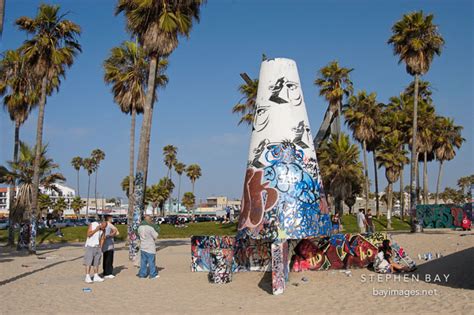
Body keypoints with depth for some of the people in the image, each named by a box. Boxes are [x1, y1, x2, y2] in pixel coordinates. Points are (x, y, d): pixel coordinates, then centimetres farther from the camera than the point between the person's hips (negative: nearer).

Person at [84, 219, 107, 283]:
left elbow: (101, 239, 5)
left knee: (96, 262, 4)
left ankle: (96, 277, 9)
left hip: (97, 246, 5)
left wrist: (100, 248, 1)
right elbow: (88, 234, -17)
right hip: (90, 246, -5)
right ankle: (87, 277, -7)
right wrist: (96, 229, -21)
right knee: (89, 262, -8)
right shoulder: (92, 225, -10)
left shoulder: (103, 230, 2)